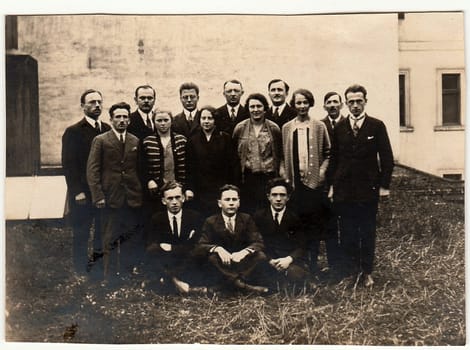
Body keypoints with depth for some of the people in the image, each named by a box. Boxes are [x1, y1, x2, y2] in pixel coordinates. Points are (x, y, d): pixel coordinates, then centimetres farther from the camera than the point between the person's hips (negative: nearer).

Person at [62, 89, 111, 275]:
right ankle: (81, 275, 17)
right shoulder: (73, 132, -5)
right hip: (82, 195, -4)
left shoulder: (108, 130, 8)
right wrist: (78, 192, -13)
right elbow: (68, 164, -9)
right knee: (81, 237, 5)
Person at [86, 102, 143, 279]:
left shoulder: (135, 142, 11)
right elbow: (92, 170, -4)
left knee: (131, 240, 9)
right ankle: (109, 276, 11)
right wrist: (98, 196, -12)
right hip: (110, 198, -3)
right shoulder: (100, 140, 0)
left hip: (132, 198, 3)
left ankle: (129, 273, 20)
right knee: (110, 241, 2)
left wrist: (141, 192, 4)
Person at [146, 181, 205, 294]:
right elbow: (151, 247, -10)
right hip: (166, 264, 0)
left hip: (188, 263, 0)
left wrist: (171, 248, -17)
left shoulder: (194, 216, -1)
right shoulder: (157, 218, 2)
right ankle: (175, 280, -23)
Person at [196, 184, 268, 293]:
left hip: (243, 263, 1)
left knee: (260, 255, -26)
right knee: (211, 256, -31)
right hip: (222, 265, -1)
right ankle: (243, 285, -41)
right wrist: (218, 249, -33)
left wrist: (244, 251, -30)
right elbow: (201, 246, -11)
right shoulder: (211, 222, -2)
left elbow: (258, 243, -7)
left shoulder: (247, 219, 1)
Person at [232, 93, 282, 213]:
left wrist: (280, 170, 2)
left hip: (269, 176, 0)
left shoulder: (274, 128, 2)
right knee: (248, 209, 4)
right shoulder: (240, 128, 3)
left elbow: (280, 153, 10)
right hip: (247, 177, 1)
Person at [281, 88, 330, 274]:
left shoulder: (319, 126, 5)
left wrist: (322, 171, -5)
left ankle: (313, 263, 11)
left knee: (315, 223, 1)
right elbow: (283, 155, 10)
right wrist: (286, 176, 0)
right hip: (294, 182, 1)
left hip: (314, 181, -1)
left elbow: (328, 153, 8)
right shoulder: (286, 128, 9)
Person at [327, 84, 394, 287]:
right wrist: (331, 184, 4)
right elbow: (333, 158, 8)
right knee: (348, 233, 6)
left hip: (369, 188, -1)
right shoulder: (339, 127, 6)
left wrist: (384, 185, -4)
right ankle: (351, 270, 19)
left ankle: (367, 272, 18)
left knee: (368, 232, 6)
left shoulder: (377, 126, 1)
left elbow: (386, 157, 1)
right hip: (344, 189, 2)